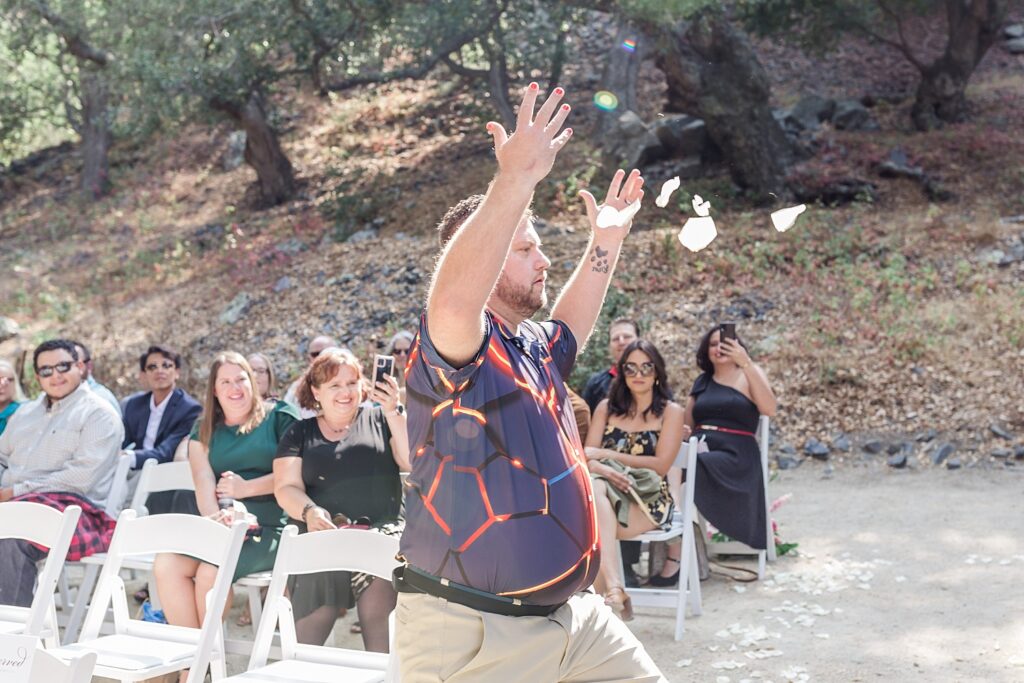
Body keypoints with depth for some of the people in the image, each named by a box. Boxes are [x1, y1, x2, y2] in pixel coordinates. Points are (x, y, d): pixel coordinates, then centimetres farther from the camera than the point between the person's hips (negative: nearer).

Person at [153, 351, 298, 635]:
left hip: (269, 526, -4)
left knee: (210, 571, -29)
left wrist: (246, 488, -10)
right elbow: (204, 479, 2)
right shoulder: (204, 429, 20)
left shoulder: (280, 417, 8)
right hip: (217, 524, 5)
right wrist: (215, 518, -17)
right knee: (166, 565, -22)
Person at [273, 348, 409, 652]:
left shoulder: (380, 419, 13)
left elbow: (416, 463, 1)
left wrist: (393, 412, -7)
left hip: (382, 530, -1)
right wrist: (309, 511, -11)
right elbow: (286, 488, 9)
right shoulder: (300, 433, 18)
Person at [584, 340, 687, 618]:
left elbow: (660, 465, -6)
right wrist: (604, 470, -22)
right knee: (594, 488, -38)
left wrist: (606, 455, -8)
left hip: (649, 500, -2)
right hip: (608, 491, 2)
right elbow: (587, 457, 3)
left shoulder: (671, 412, 5)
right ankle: (614, 590, -45)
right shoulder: (606, 408, 13)